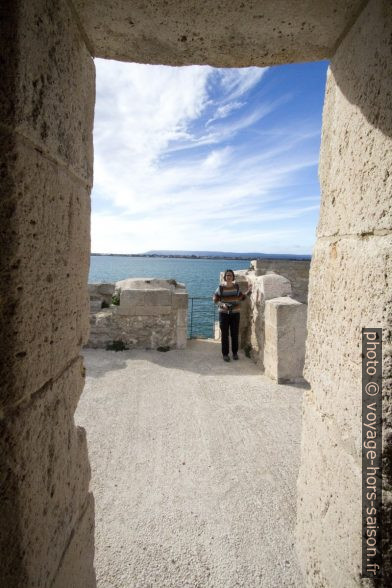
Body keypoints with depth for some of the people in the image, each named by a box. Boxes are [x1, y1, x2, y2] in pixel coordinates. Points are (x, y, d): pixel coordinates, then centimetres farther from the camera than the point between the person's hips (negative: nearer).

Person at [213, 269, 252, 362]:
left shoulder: (236, 286, 3)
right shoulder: (221, 287, -5)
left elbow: (241, 298, 11)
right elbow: (215, 299, -2)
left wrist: (248, 292, -4)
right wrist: (222, 304, -19)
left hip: (235, 313, 2)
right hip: (224, 313, -2)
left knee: (235, 334, 6)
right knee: (224, 334, 1)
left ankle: (235, 353, 21)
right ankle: (225, 354, 12)